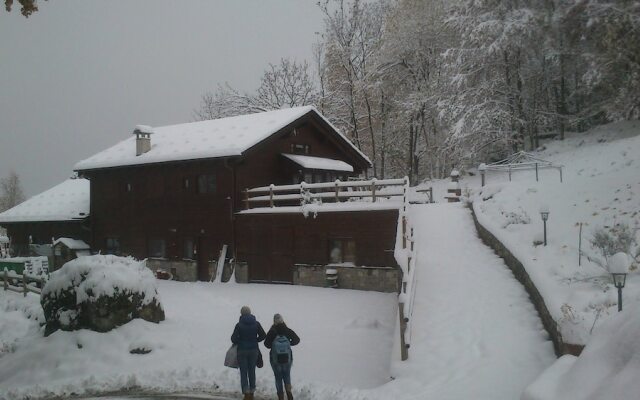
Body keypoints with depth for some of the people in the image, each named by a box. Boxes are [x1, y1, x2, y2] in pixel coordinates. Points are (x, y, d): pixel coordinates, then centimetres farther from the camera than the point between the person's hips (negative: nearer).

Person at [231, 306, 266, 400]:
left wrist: (238, 342, 6)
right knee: (252, 372, 14)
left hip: (242, 350, -3)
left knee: (243, 372, 4)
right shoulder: (256, 323, -1)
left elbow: (233, 338, -14)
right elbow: (263, 335, -1)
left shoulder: (239, 325, -10)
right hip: (253, 350, 3)